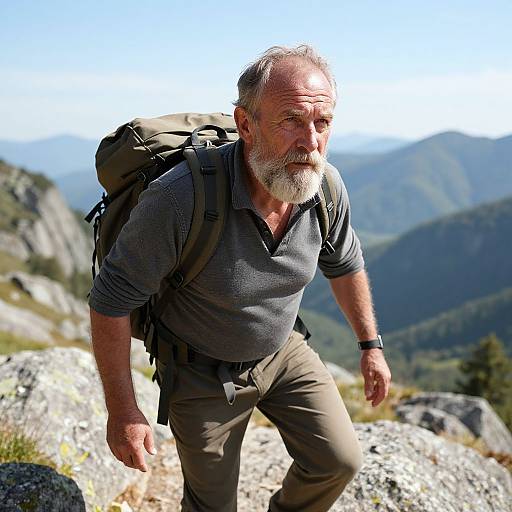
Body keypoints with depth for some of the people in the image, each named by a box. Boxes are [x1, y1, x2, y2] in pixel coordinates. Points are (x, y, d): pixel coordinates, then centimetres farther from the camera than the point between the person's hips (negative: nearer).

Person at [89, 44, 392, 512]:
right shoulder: (181, 197, -35)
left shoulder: (326, 185, -18)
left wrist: (371, 344, 11)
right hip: (202, 371, -4)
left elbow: (344, 263, 4)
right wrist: (122, 411, -19)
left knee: (340, 460, 3)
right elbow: (112, 300, -24)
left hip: (284, 351, 4)